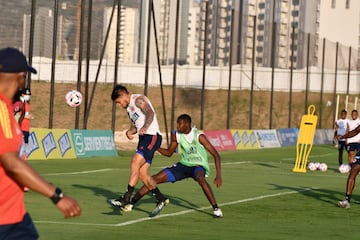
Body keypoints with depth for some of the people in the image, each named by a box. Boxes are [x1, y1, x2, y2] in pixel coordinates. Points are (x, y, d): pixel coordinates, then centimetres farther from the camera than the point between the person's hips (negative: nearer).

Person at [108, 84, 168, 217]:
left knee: (135, 163, -20)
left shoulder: (138, 99, -7)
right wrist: (130, 131, 5)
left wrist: (145, 127, -43)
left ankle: (126, 199, -25)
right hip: (144, 138, 10)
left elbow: (150, 113, -24)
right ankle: (161, 200, 15)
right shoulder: (129, 108, 23)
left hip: (152, 136, -10)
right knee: (142, 173, 4)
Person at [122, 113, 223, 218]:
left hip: (199, 166, -5)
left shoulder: (199, 136, -21)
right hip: (183, 165, 5)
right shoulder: (176, 135, -5)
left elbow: (216, 155, -21)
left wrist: (218, 176, -29)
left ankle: (216, 209, -31)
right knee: (155, 179, -6)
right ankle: (131, 203, 3)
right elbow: (169, 153, 10)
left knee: (200, 178, -42)